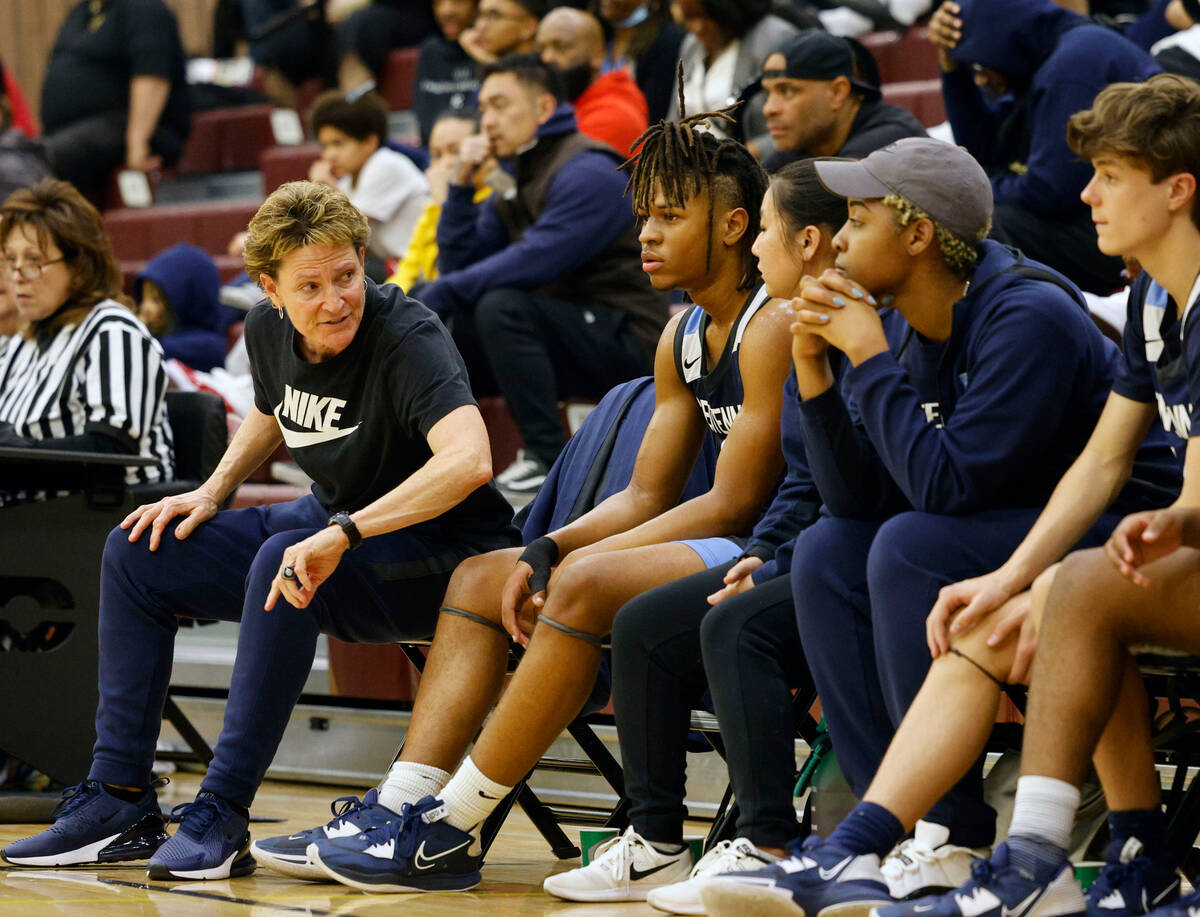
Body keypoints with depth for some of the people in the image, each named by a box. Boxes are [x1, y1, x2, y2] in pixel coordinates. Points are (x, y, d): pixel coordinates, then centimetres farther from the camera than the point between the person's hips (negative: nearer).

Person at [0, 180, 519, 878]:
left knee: (282, 561, -36)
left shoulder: (408, 339, -26)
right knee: (139, 552, 2)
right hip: (336, 525, 8)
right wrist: (213, 491, 6)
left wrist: (342, 534, -49)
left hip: (439, 554, -8)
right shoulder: (269, 330, -3)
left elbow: (469, 460, -44)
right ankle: (120, 802, 2)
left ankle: (222, 816, -30)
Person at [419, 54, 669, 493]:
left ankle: (548, 457, -27)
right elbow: (457, 264, 8)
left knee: (502, 304, -32)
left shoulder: (587, 173, -15)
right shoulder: (513, 180, 13)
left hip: (624, 346, -9)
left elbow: (532, 263, -26)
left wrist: (439, 294, -21)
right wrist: (461, 185, -2)